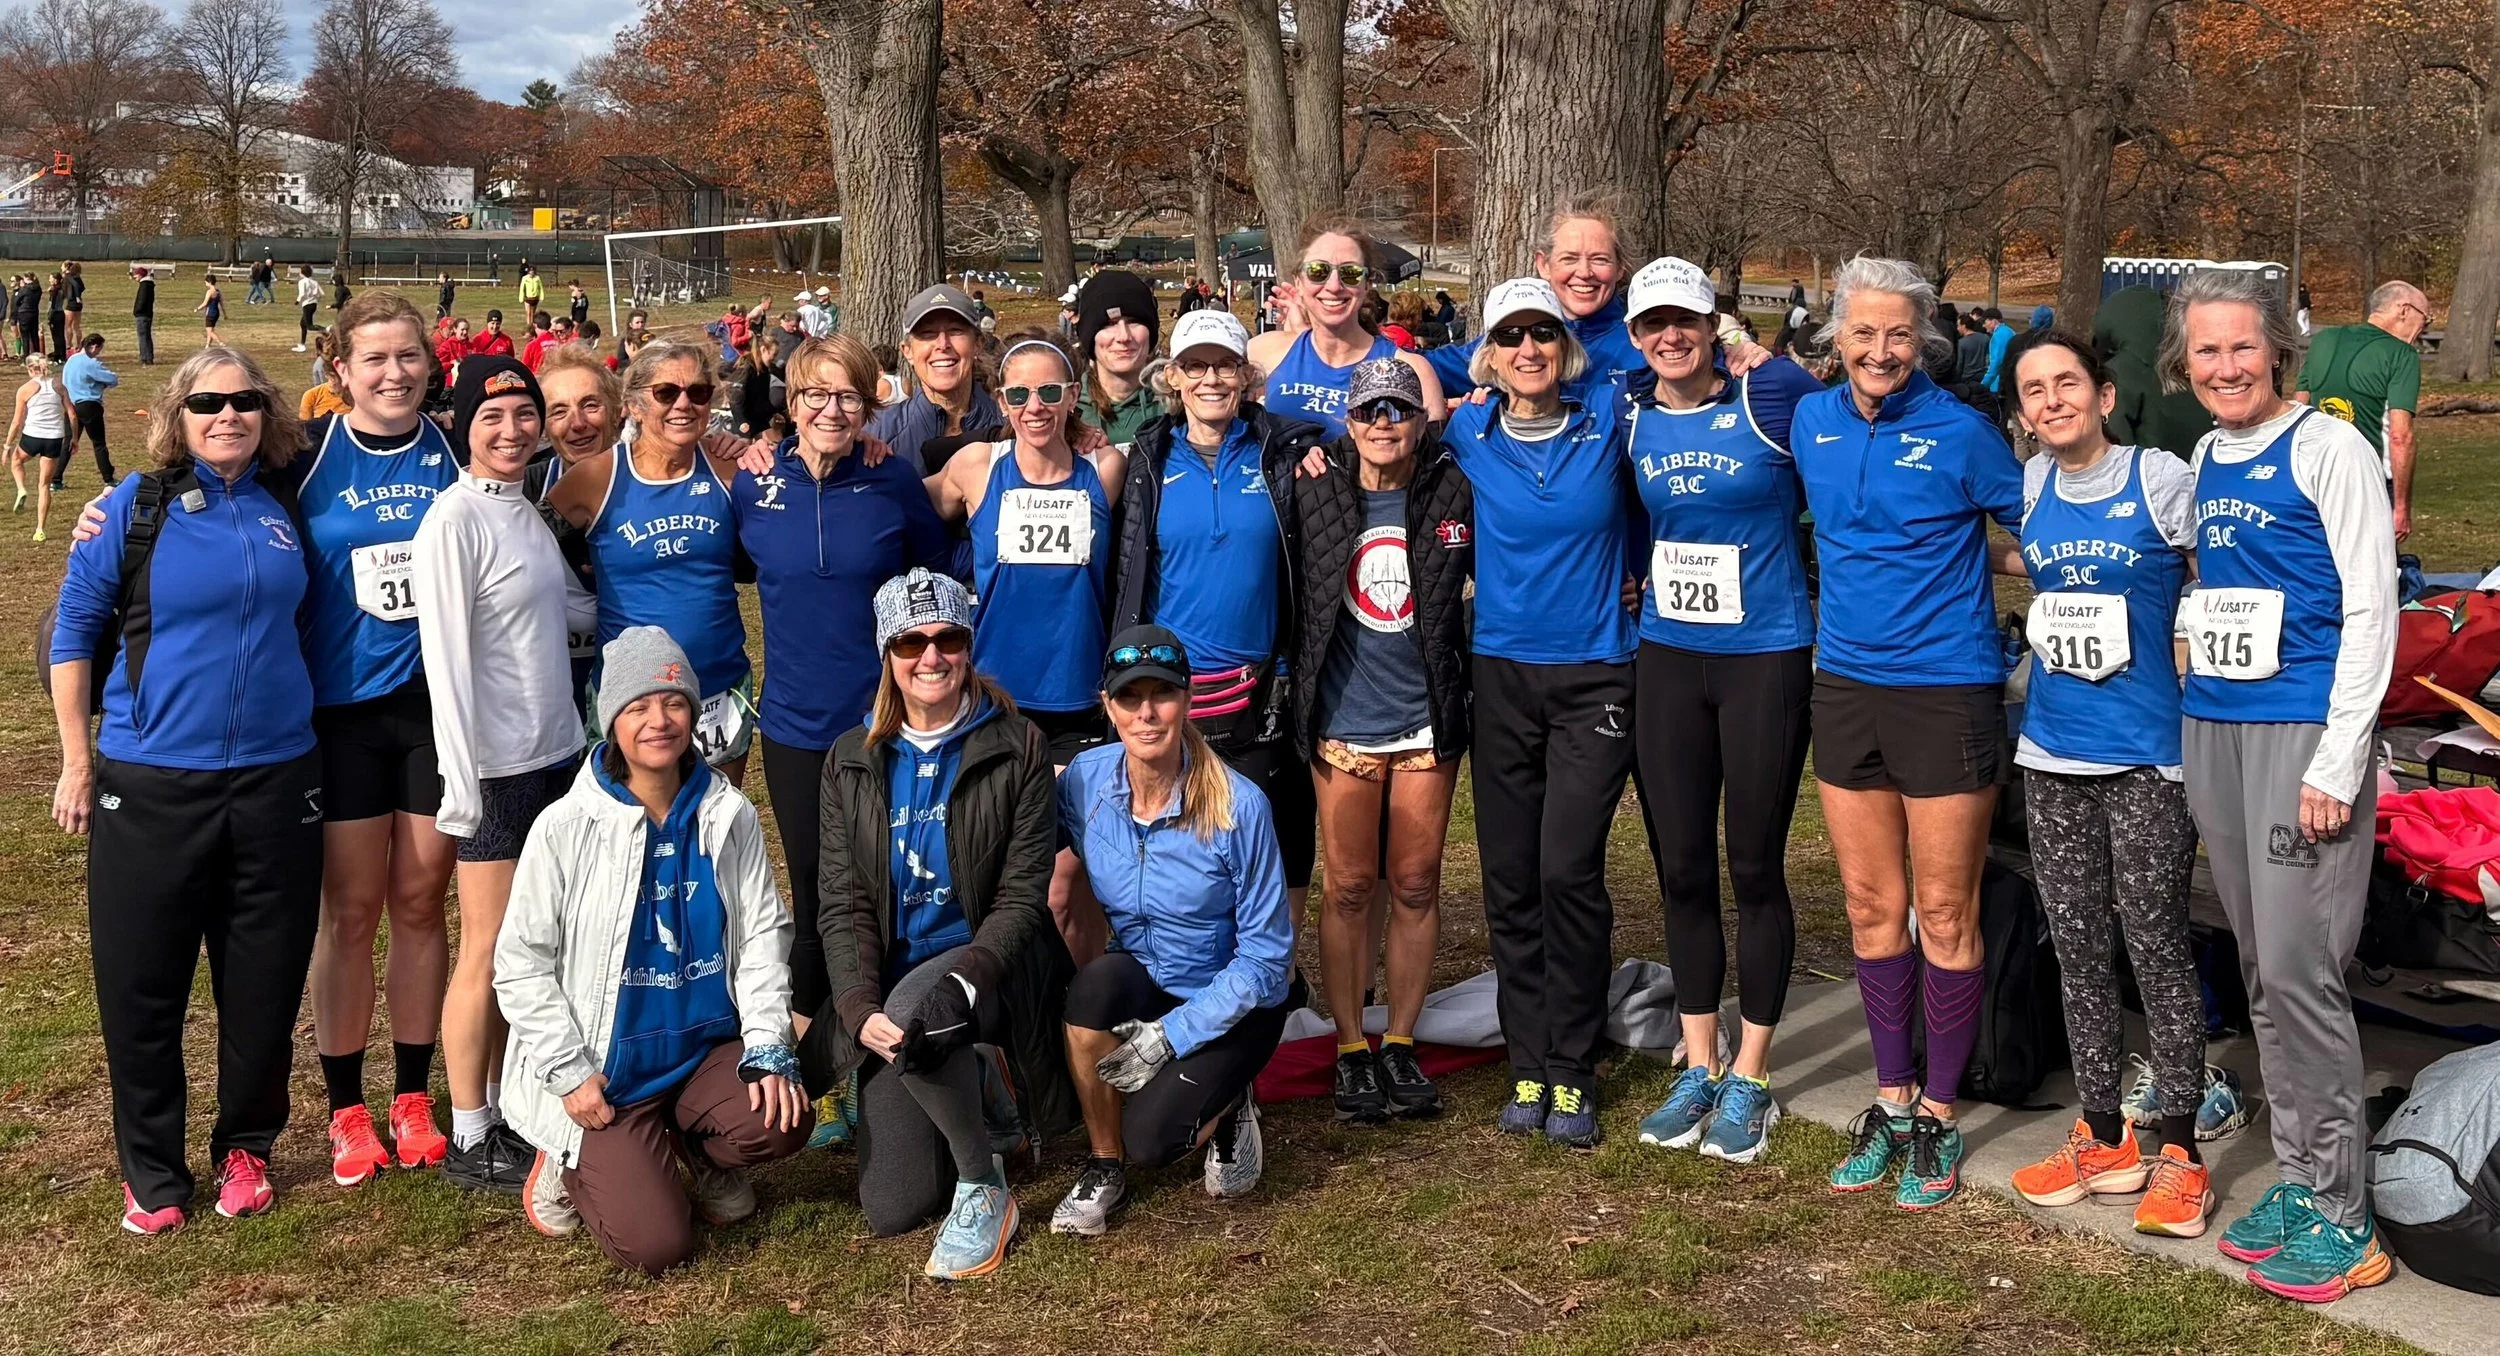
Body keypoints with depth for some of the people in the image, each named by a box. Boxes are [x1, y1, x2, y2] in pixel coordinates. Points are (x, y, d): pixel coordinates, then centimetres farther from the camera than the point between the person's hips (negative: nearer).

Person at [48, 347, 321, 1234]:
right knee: (141, 987, 5)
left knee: (265, 985, 9)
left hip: (276, 781, 3)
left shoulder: (284, 505, 4)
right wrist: (78, 762, -1)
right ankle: (151, 1171, 22)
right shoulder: (134, 506, -5)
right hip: (151, 786, -2)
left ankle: (245, 1146, 29)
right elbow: (73, 632, 0)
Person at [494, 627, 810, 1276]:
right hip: (606, 1070, -3)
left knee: (782, 1120, -26)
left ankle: (700, 1152, 10)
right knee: (656, 1246, -16)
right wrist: (569, 1074, -11)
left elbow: (762, 936, 2)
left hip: (707, 1046, 3)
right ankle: (575, 1163, 17)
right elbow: (521, 962, -5)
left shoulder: (729, 817, -1)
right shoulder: (567, 827, -10)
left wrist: (769, 1050, -10)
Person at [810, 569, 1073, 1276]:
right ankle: (969, 1101, 28)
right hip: (895, 985, 3)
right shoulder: (853, 762, 4)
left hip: (988, 961, -3)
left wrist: (961, 977, -25)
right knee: (890, 1208, -6)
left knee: (916, 1008, -39)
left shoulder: (1017, 747, -5)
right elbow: (844, 904, 0)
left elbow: (1023, 895, -9)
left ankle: (984, 1187, -15)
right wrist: (859, 1009, -16)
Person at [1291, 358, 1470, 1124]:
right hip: (1342, 722, 0)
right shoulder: (1315, 491, -2)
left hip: (1427, 719, 1)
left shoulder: (1453, 491, -2)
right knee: (1349, 889, 4)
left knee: (1415, 887, 7)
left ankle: (1400, 1045, 20)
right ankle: (1351, 1051, 15)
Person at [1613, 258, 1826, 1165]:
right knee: (1682, 871, 9)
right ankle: (1699, 1068, 22)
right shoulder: (1631, 426, 5)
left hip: (1766, 658, -4)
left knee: (1755, 871, 3)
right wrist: (1647, 576, 6)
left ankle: (1749, 1081, 17)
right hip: (1667, 659, 4)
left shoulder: (1770, 396, -8)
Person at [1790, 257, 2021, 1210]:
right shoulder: (1811, 422, 5)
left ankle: (1939, 1113, 16)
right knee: (1871, 907, 12)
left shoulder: (1958, 433, -9)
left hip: (1946, 689, -5)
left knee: (1944, 915, 3)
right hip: (1846, 683, 5)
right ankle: (1891, 1098, 25)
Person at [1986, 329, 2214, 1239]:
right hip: (2052, 752, 5)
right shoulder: (2033, 484, 7)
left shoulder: (2161, 479, -7)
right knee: (2078, 947, 10)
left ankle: (2179, 1153, 10)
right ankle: (2103, 1138, 23)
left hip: (2147, 754, -5)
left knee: (2155, 945, -1)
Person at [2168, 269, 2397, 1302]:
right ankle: (2298, 1174, 21)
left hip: (2304, 733, -6)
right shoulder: (2198, 464, 12)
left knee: (2298, 969, -8)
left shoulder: (2328, 450, -7)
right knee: (2259, 969, 10)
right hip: (2210, 729, 7)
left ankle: (2340, 1214, 2)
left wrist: (2337, 763, -15)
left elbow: (2371, 611, -10)